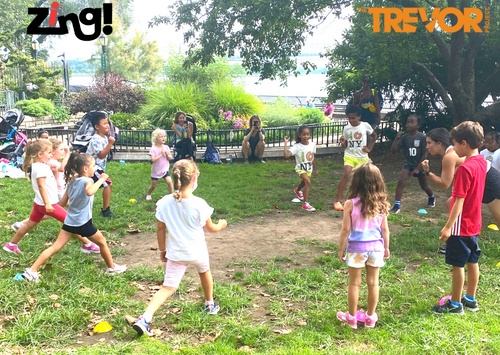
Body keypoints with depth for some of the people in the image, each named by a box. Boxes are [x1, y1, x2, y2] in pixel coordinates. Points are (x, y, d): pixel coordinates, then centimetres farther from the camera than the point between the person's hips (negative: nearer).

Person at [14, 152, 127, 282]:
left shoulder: (71, 181, 8)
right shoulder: (87, 180, -16)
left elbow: (63, 203, 14)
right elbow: (89, 192, -41)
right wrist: (101, 180, -31)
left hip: (69, 222, 7)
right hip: (83, 223, -6)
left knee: (55, 247, 6)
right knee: (102, 242, 15)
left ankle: (31, 271, 1)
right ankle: (112, 267, 27)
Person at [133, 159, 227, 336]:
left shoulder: (165, 203, -11)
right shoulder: (199, 204, -18)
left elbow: (160, 230, -2)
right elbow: (209, 227, -3)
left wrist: (162, 250, 13)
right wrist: (221, 225, 19)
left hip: (175, 253, 1)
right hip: (197, 251, -1)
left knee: (168, 288, 4)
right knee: (204, 272, 30)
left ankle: (145, 318, -13)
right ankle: (210, 304, 48)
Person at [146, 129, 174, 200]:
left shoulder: (166, 147, -3)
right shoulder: (153, 149, -16)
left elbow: (171, 158, -2)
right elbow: (153, 160, -26)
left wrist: (167, 154, -21)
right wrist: (161, 154, -27)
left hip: (165, 170, 3)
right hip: (156, 171, -2)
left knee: (169, 182, -16)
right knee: (154, 185, 12)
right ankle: (148, 194, 40)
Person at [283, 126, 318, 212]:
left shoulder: (312, 144, -9)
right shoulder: (297, 147, -24)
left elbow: (313, 158, 5)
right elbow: (287, 155, -39)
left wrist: (315, 169, 12)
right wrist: (285, 143, -36)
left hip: (309, 168, 6)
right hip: (300, 168, -6)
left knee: (304, 182, 29)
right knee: (308, 181, -29)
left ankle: (297, 190, 66)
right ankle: (305, 204, -23)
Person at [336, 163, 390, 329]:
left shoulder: (351, 203, -15)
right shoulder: (381, 203, -5)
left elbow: (346, 230, -12)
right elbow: (384, 229, 1)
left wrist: (341, 250, 0)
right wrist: (386, 247, 16)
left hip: (356, 247, -3)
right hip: (376, 246, 3)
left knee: (354, 283, 10)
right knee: (373, 282, 14)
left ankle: (352, 318, 23)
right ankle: (370, 317, 27)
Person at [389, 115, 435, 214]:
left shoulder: (422, 137, -15)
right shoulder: (404, 137, -7)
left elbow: (424, 155, -12)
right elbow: (393, 150, -10)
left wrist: (418, 168, -14)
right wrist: (397, 138, -20)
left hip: (419, 165, -2)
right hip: (408, 164, 2)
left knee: (424, 186, 17)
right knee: (401, 181, -22)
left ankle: (432, 198, 51)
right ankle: (397, 206, -19)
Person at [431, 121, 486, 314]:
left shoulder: (465, 168, -23)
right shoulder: (481, 161, 3)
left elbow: (459, 201, -24)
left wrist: (448, 226, -21)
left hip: (461, 225, -9)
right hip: (474, 223, 9)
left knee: (457, 264, 3)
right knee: (472, 262, 17)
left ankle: (455, 304, 14)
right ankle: (470, 299, 29)